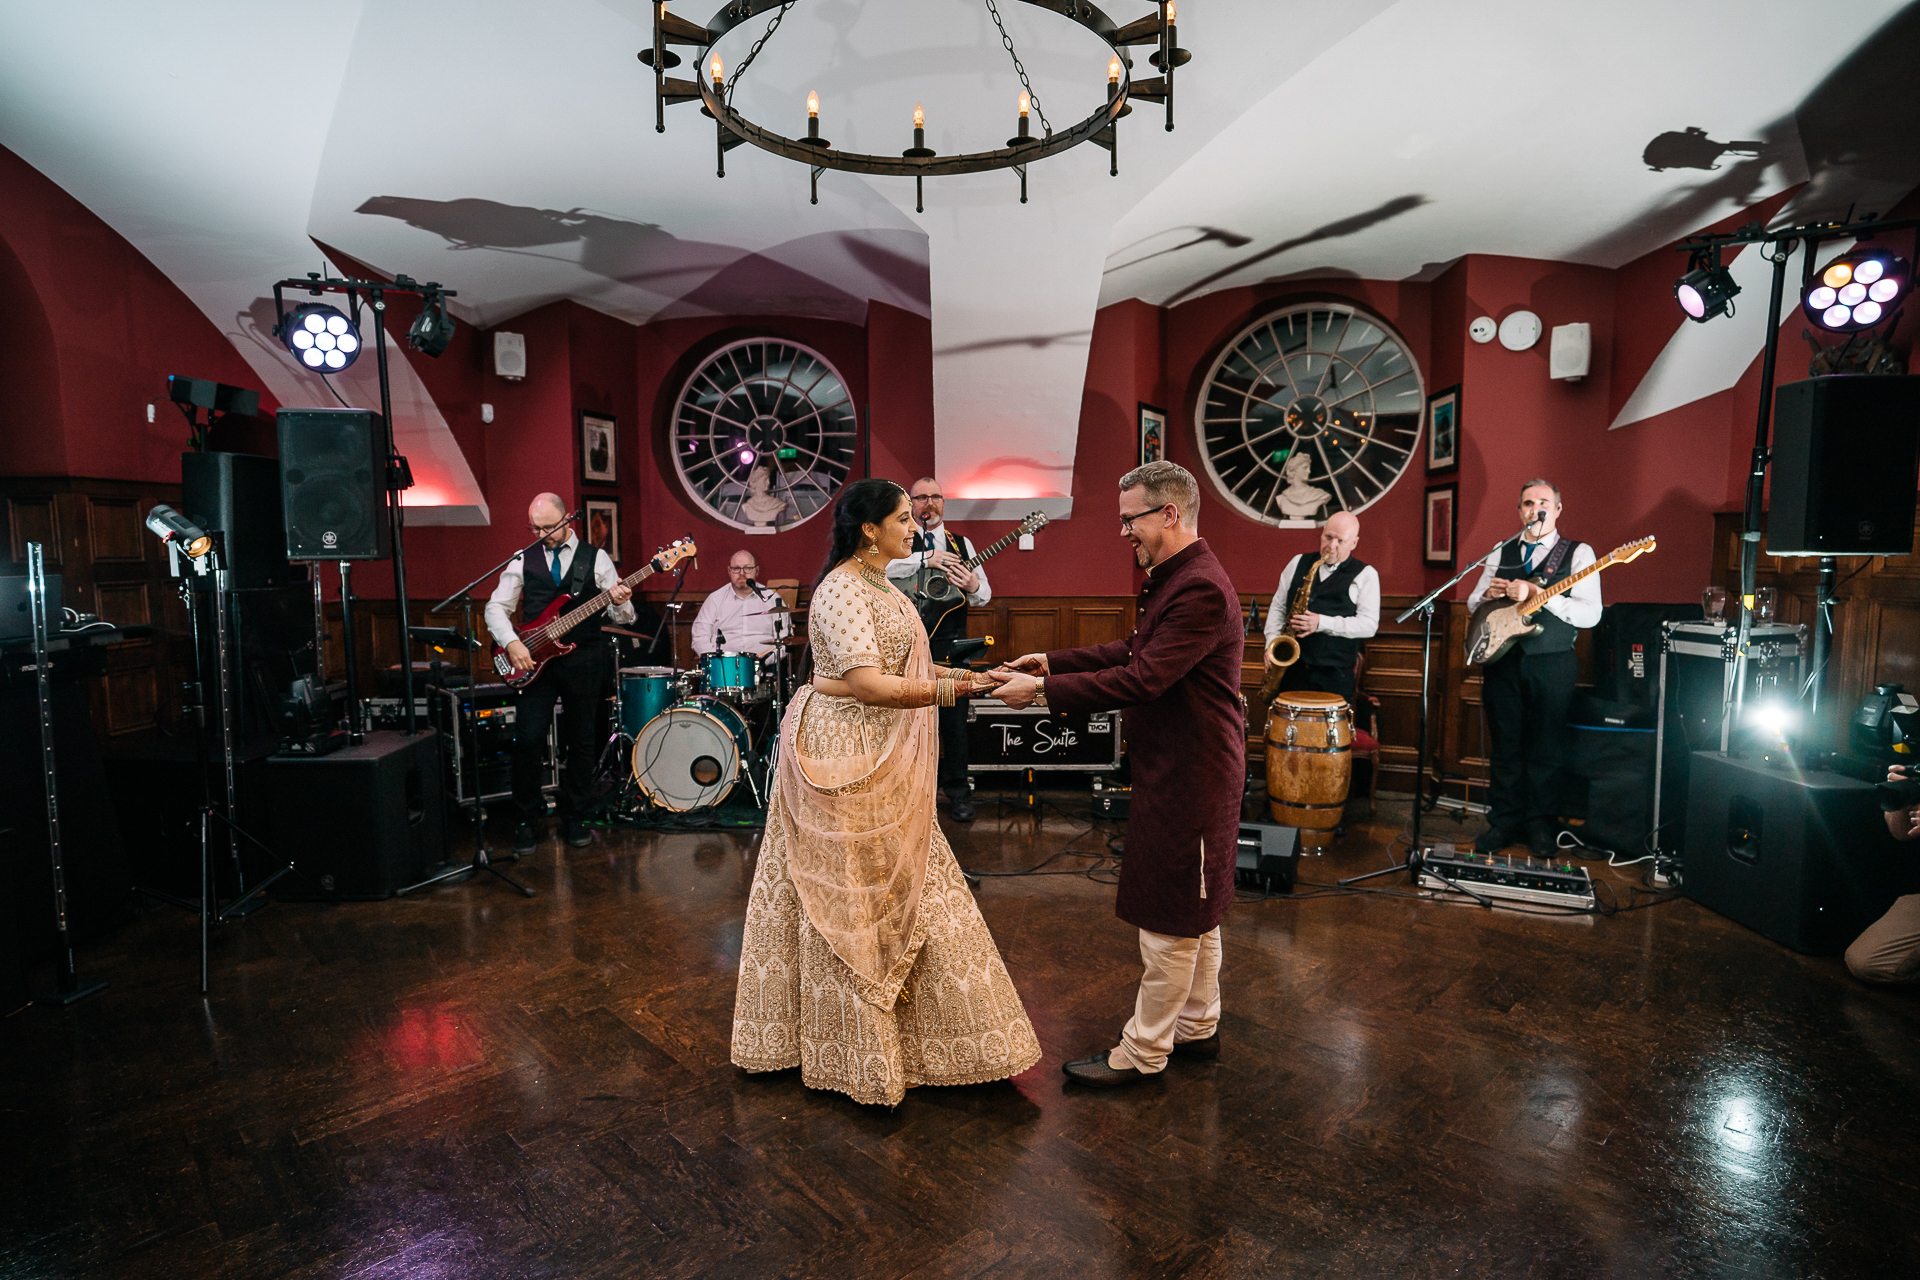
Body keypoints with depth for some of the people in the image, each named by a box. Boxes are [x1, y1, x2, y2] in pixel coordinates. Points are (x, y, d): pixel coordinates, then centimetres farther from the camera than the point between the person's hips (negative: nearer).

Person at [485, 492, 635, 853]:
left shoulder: (596, 558, 3)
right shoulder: (523, 560, 8)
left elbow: (623, 618, 1)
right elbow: (496, 607, 6)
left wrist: (620, 604, -23)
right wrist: (511, 642, -11)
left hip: (584, 660, -1)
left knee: (582, 742, 6)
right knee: (528, 739, -6)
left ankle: (574, 818, 21)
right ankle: (528, 820, 11)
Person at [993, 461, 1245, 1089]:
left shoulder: (1201, 589, -23)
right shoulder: (1175, 579, 11)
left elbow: (1140, 680, -29)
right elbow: (1131, 651, 17)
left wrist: (1043, 690, -25)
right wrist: (1052, 662, 7)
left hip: (1190, 777, -11)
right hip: (1184, 770, 11)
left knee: (1171, 921, 3)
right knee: (1194, 912, 21)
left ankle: (1142, 1053, 18)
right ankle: (1197, 1026, 37)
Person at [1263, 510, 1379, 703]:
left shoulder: (1365, 575, 3)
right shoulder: (1298, 563, 13)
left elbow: (1369, 624, -6)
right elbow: (1278, 606, 16)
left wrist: (1322, 623, -17)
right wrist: (1272, 642, 0)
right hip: (1293, 666, 3)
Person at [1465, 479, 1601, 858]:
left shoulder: (1578, 553, 1)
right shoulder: (1502, 552, 13)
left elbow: (1590, 614, -10)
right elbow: (1472, 603, 16)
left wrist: (1537, 594, -21)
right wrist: (1489, 593, -7)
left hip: (1551, 664, -3)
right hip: (1502, 658, 3)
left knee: (1547, 750, 3)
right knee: (1505, 747, 7)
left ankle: (1541, 826, 15)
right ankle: (1504, 822, 16)